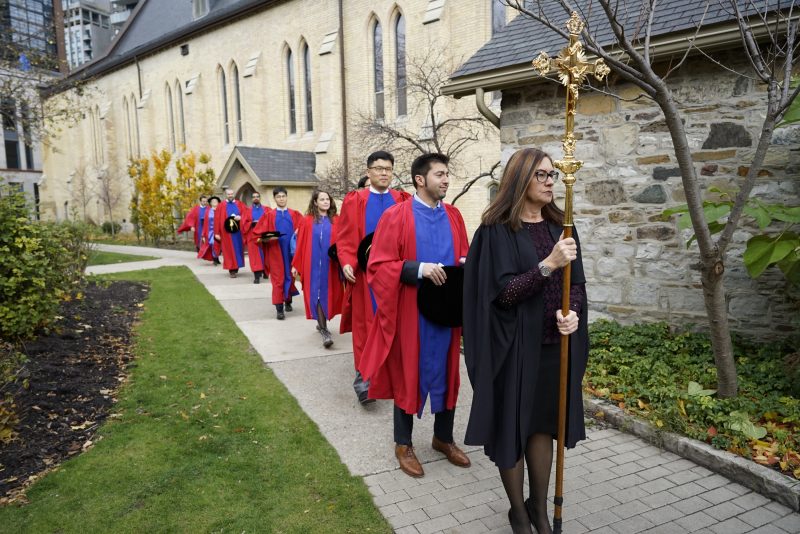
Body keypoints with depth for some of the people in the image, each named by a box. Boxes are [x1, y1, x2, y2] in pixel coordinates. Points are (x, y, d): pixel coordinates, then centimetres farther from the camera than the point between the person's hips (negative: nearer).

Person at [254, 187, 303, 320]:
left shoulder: (295, 214, 8)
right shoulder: (269, 215, 5)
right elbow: (258, 234, 1)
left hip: (291, 250, 2)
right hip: (276, 252, -2)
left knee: (290, 276, 11)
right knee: (278, 279, -3)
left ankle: (288, 301, 31)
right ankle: (279, 309, -3)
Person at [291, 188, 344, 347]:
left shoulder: (335, 221, 3)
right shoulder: (308, 221, 1)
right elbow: (300, 244, 2)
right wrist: (295, 265, 1)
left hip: (330, 265, 2)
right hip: (313, 264, -1)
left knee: (328, 293, 9)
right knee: (317, 294, -4)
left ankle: (321, 322, 30)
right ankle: (324, 331, -4)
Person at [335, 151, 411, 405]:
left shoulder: (403, 201, 7)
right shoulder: (354, 200, 3)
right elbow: (344, 237, -1)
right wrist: (346, 263, -16)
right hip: (365, 273, -2)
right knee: (365, 324, 1)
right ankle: (363, 374, 8)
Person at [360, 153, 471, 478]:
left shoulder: (453, 216, 7)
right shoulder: (396, 216, -8)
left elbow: (463, 255, 15)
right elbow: (379, 266, -12)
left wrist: (465, 264, -8)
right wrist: (419, 269, -24)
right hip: (411, 310, -5)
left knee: (447, 373, 13)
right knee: (408, 374, 8)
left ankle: (443, 437, 33)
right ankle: (403, 444, 26)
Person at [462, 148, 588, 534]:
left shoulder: (560, 227, 6)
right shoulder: (497, 230, -11)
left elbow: (577, 282, 6)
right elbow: (504, 292, -17)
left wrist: (573, 313, -14)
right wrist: (548, 265, -28)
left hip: (555, 344, 5)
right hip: (514, 346, -5)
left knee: (543, 423, 16)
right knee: (512, 426, 9)